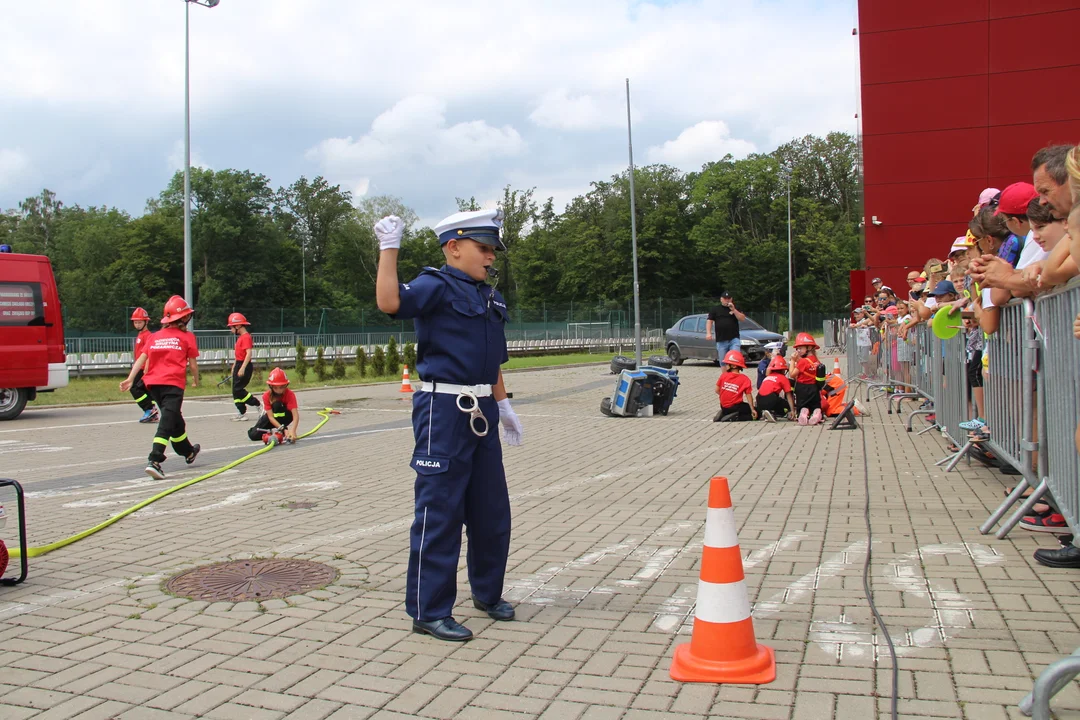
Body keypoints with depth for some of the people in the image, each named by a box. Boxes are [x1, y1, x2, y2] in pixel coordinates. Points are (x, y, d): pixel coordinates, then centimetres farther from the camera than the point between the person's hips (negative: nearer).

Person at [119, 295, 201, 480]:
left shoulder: (154, 336, 14)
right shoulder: (187, 337, 1)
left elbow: (141, 359, 6)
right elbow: (192, 364, 3)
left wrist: (130, 378, 3)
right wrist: (196, 380, 20)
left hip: (153, 383, 6)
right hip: (173, 383, -6)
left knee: (175, 419, 22)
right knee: (167, 422, -10)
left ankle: (188, 452, 41)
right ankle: (154, 461, -25)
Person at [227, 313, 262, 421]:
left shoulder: (246, 337, -16)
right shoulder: (240, 337, 15)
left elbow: (249, 353, -24)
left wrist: (242, 368, -28)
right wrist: (234, 366, 26)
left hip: (245, 366, -10)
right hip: (239, 365, 10)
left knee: (238, 389, -13)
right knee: (236, 390, 10)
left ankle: (257, 404, -5)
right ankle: (241, 412, 14)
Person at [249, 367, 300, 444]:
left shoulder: (290, 394, -26)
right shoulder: (266, 396, -22)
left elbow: (296, 415, -37)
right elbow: (270, 417, -27)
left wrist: (292, 430, -57)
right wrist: (284, 429, -43)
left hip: (285, 417, -2)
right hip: (273, 417, 2)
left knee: (277, 404, -34)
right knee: (253, 435, -19)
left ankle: (278, 431, -21)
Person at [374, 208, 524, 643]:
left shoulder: (491, 298, 16)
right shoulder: (435, 286, -8)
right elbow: (390, 302, -29)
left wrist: (503, 406, 23)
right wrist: (389, 248, -28)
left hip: (480, 412, 8)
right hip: (443, 411, -8)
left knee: (492, 509, 15)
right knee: (440, 512, -3)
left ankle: (488, 593, 34)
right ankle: (428, 611, 8)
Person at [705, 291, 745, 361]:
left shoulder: (736, 309, 11)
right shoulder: (715, 309, 10)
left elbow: (742, 318, 0)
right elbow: (709, 321, 6)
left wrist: (733, 310, -10)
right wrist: (708, 333, -8)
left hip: (734, 339, -1)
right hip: (721, 341, 1)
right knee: (723, 362, 5)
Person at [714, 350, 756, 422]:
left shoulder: (723, 375, -5)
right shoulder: (745, 379, -10)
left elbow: (717, 391, 1)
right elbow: (748, 395, -12)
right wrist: (752, 410, -8)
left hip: (724, 407, 5)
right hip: (736, 407, -5)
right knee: (757, 412, 7)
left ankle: (723, 414, 6)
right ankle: (734, 418, -12)